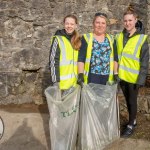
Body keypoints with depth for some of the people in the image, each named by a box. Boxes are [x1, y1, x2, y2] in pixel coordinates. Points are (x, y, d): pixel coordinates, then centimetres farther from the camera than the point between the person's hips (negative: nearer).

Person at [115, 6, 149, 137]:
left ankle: (131, 125, 25)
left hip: (133, 77, -4)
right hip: (122, 75, 5)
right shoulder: (120, 37, 3)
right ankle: (132, 121, 37)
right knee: (127, 100, 17)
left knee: (132, 101, 8)